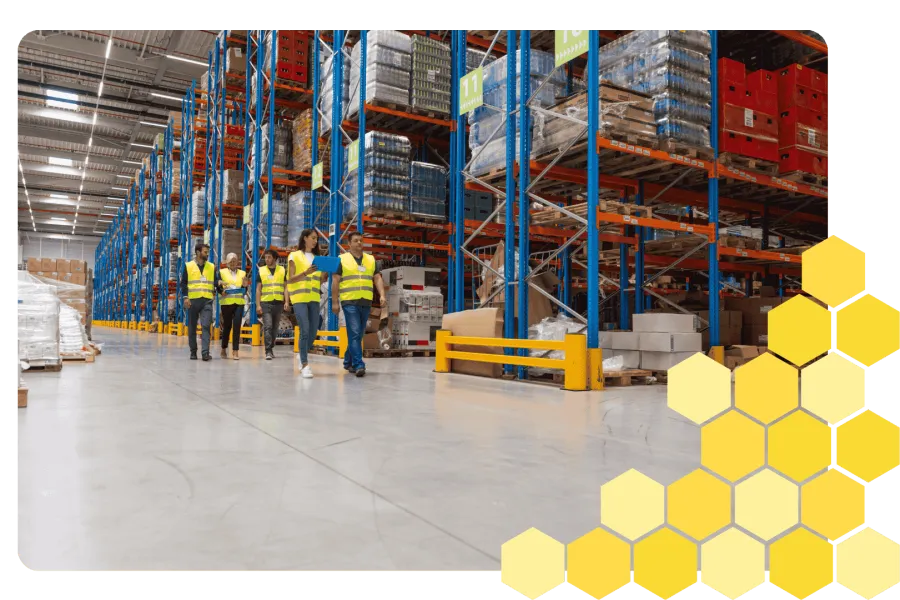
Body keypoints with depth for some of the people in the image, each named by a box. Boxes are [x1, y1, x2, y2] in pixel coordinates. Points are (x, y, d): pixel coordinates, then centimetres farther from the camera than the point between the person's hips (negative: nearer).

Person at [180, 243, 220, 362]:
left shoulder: (212, 267, 12)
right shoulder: (188, 266, 7)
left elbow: (215, 281, 12)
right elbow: (183, 283, 5)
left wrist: (219, 283, -10)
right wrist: (185, 297, -6)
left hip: (207, 301, 0)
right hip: (193, 301, 0)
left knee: (206, 326, -11)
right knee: (192, 327, 7)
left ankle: (205, 352, -15)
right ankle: (193, 352, 18)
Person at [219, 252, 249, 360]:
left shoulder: (242, 273, 13)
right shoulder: (222, 272, 7)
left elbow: (245, 291, 13)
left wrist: (245, 286, -7)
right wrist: (222, 291, -19)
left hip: (239, 303, 1)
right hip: (226, 303, -1)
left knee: (237, 326, -8)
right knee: (227, 326, 8)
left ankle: (235, 351, -8)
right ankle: (224, 349, 26)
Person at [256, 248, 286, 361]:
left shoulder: (282, 270, 8)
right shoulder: (261, 271, 7)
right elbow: (258, 289, 6)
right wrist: (258, 305, -2)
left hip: (278, 303, 1)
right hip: (265, 303, -1)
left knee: (275, 328, 8)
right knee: (267, 327, -11)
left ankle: (271, 348, 22)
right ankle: (268, 351, -11)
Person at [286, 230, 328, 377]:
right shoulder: (295, 256, 2)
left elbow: (319, 281, 15)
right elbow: (291, 279, -4)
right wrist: (305, 273, -19)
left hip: (314, 299, 5)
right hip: (299, 298, -5)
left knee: (314, 331, 6)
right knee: (305, 330, -12)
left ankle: (303, 355, 30)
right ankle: (305, 365, -8)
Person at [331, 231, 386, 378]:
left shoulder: (371, 259, 13)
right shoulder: (342, 259, 3)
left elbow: (378, 278, 9)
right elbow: (335, 281, 0)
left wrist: (382, 295, -6)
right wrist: (334, 302, -5)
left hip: (366, 302, 4)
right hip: (349, 302, -4)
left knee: (359, 335, 11)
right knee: (354, 333, -12)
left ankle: (348, 362, 26)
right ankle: (358, 365, -13)